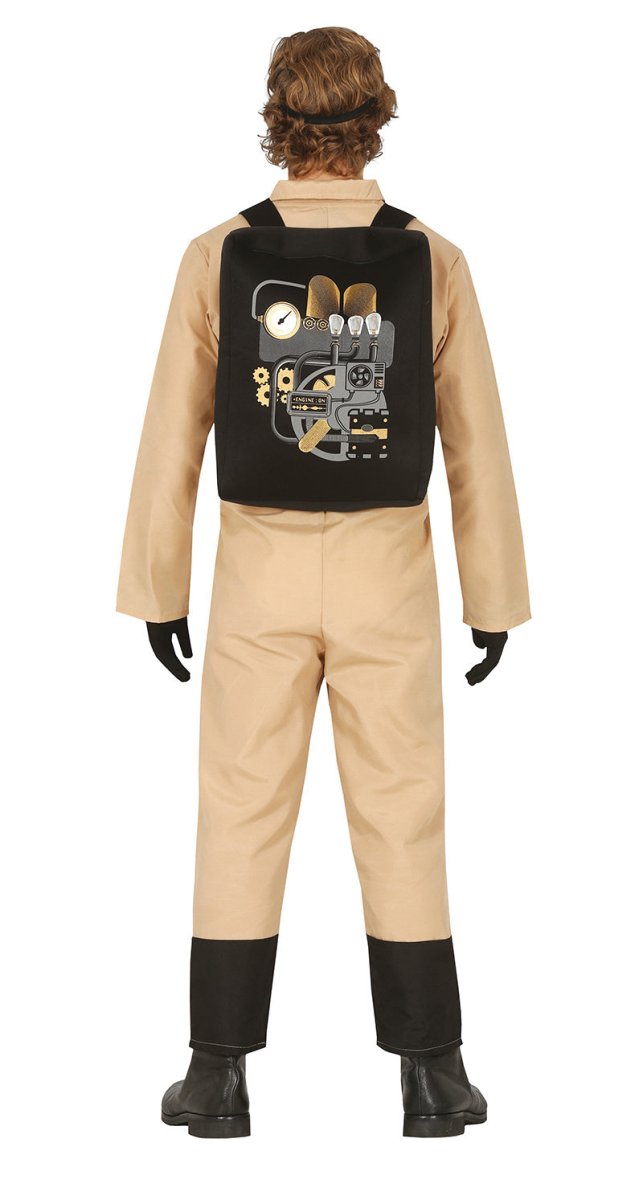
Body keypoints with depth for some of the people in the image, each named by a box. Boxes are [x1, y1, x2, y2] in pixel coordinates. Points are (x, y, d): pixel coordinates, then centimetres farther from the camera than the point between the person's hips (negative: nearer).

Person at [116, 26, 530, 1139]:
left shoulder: (216, 256, -6)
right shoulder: (434, 260, -5)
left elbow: (171, 441, -3)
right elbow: (477, 446, -2)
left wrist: (157, 591, 6)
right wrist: (497, 600, 6)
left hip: (262, 582, 0)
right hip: (385, 581, 0)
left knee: (241, 825, 7)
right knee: (404, 825, 7)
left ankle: (221, 1076, 10)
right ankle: (431, 1077, 10)